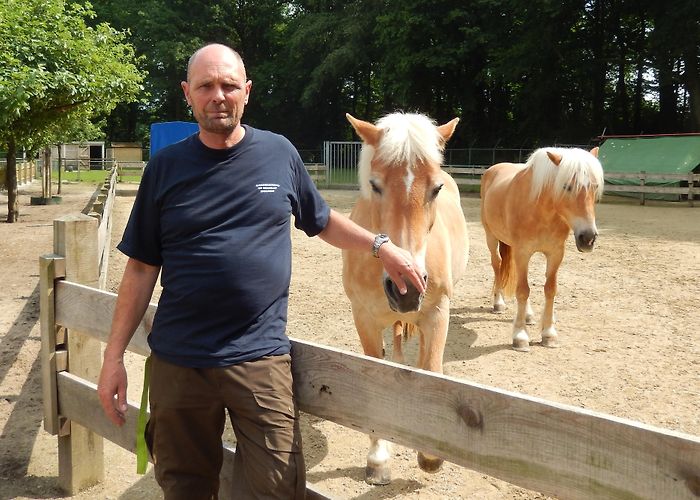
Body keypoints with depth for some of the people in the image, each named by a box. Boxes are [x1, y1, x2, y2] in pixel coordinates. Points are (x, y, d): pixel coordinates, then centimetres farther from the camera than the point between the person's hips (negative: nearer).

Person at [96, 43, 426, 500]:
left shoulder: (280, 153, 2)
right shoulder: (166, 168, 1)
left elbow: (322, 221, 17)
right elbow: (142, 267, 3)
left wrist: (383, 247, 5)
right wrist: (114, 356, 0)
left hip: (261, 359, 0)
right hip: (178, 363, 1)